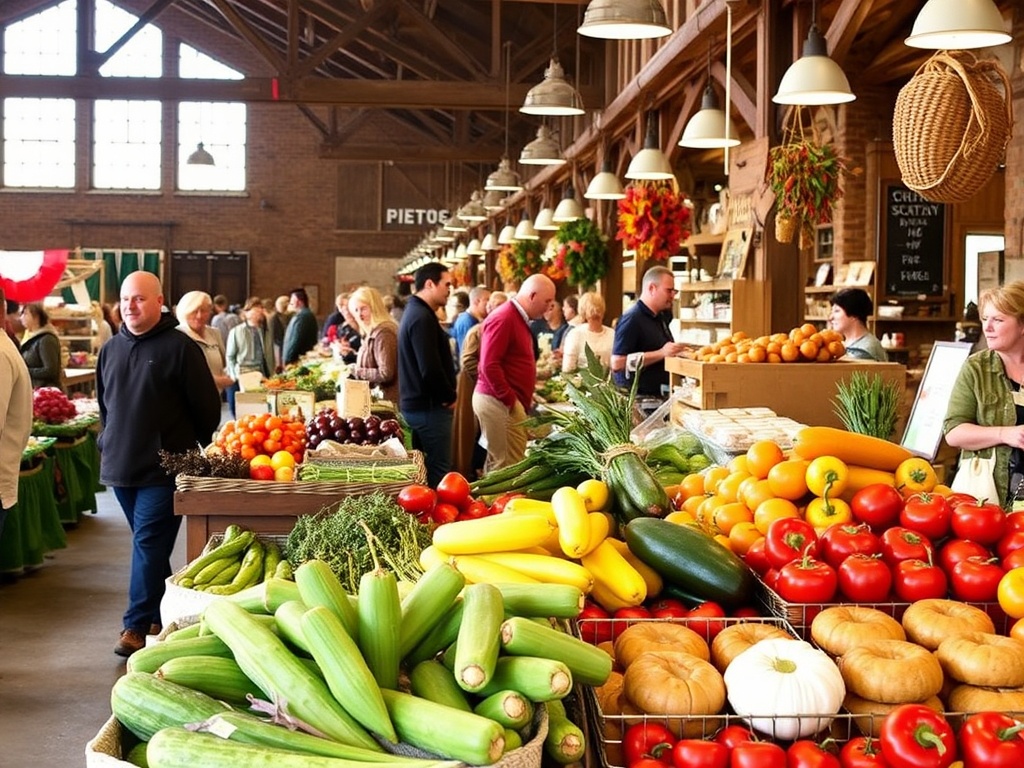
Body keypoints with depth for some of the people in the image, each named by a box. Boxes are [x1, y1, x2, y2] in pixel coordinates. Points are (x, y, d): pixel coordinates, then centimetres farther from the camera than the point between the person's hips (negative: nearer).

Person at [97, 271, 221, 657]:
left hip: (164, 467, -6)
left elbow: (207, 406, -5)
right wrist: (109, 444, 16)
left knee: (149, 543, -8)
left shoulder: (180, 347, -9)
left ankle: (137, 625, -5)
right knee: (148, 544, 14)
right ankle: (160, 614, 25)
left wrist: (193, 451, 2)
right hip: (122, 466, 6)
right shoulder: (111, 349, 10)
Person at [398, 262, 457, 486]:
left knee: (429, 468, 15)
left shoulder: (415, 312, 15)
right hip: (428, 406, -11)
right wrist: (449, 397, -11)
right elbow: (430, 369, -26)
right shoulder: (422, 317, -19)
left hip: (417, 403, 11)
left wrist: (446, 395, 12)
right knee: (438, 472, -7)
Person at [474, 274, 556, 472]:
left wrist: (524, 396, 12)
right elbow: (489, 366, -21)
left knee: (498, 462, 12)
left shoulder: (518, 318, 16)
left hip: (503, 401, 10)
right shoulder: (504, 318, -15)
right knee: (509, 466, -10)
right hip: (500, 402, -10)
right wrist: (511, 400, -17)